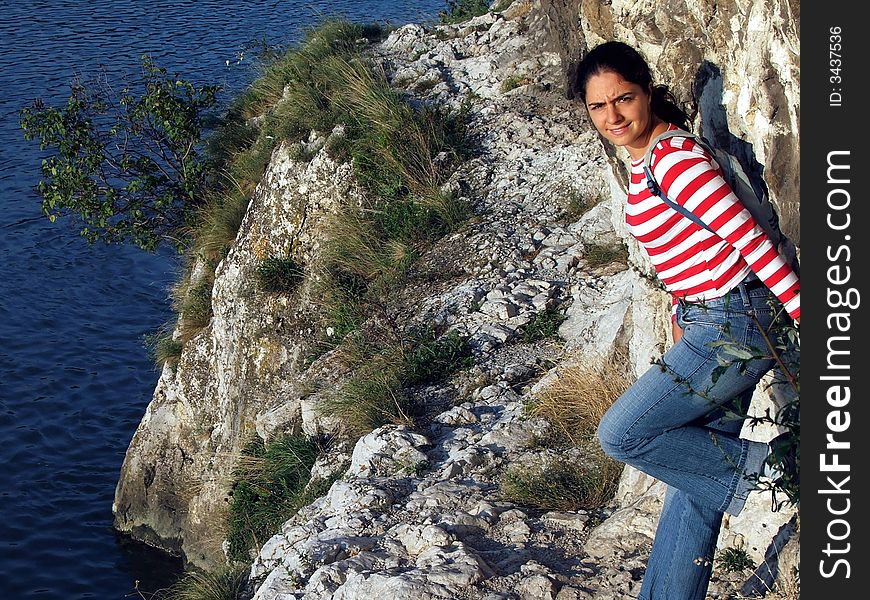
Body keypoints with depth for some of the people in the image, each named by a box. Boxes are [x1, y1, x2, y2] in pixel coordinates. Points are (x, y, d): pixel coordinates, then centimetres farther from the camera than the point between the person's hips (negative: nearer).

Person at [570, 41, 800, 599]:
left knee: (621, 434, -8)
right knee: (695, 476, 12)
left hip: (732, 326, -9)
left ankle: (753, 466, 4)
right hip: (711, 325, 9)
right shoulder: (643, 163, 12)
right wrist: (681, 319, 17)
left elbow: (751, 239, -19)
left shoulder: (677, 159, -17)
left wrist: (805, 317, -19)